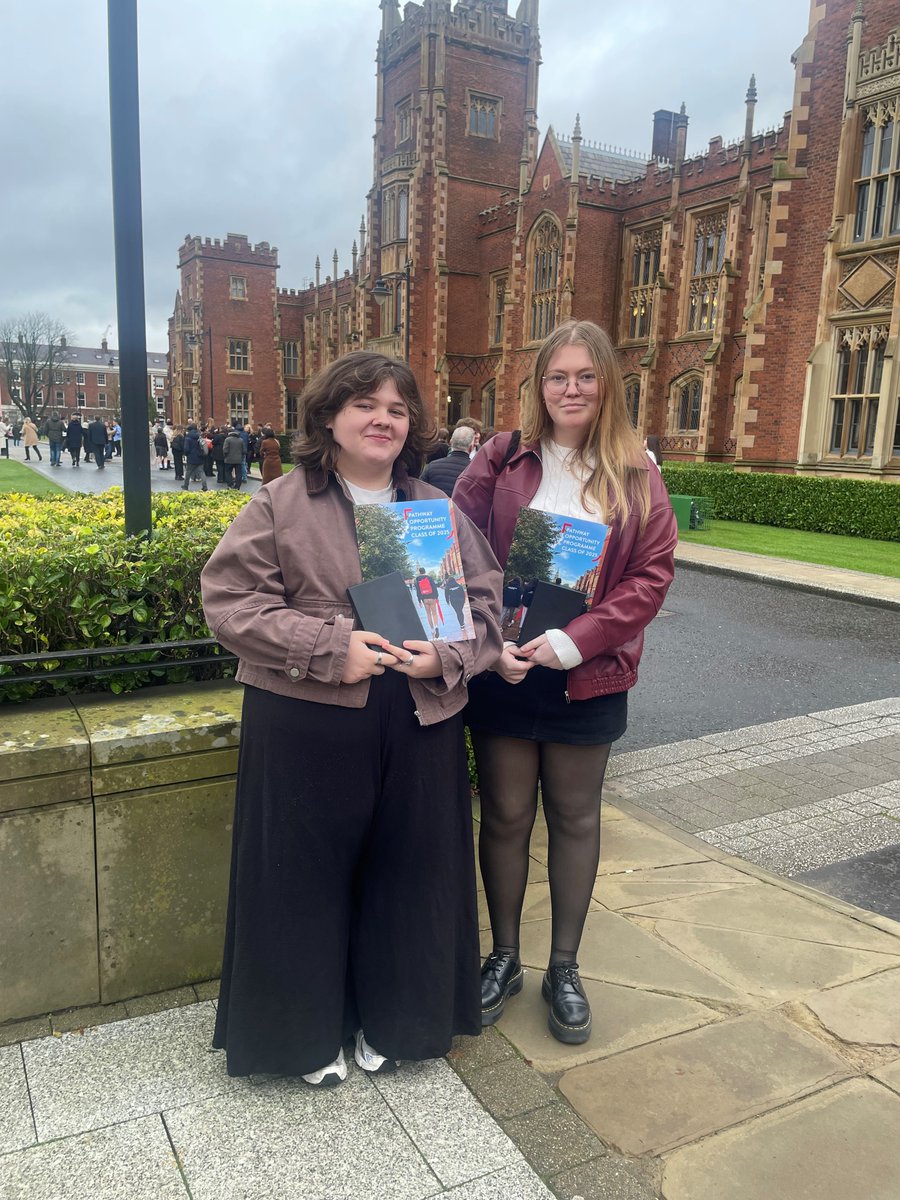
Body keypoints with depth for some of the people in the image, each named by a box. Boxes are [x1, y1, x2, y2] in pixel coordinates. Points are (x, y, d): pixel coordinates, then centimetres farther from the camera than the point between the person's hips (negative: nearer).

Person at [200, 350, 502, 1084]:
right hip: (308, 728, -3)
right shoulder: (280, 505, -1)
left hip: (422, 726, 4)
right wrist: (329, 646, -18)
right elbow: (231, 602, -8)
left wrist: (446, 656, -11)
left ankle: (392, 1021, 38)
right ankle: (309, 1032, 33)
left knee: (409, 873, 13)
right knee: (307, 878, 8)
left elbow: (485, 598, 9)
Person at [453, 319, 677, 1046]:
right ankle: (504, 959, 31)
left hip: (588, 678, 1)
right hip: (504, 673, 0)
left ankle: (565, 968, 32)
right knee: (505, 817, 11)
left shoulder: (635, 476, 0)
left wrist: (573, 641, -15)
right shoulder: (501, 462, 0)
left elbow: (652, 575, -5)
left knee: (576, 819, 13)